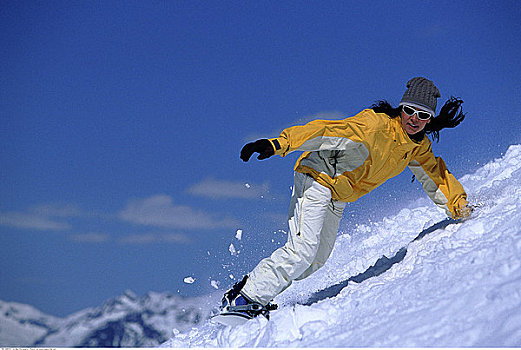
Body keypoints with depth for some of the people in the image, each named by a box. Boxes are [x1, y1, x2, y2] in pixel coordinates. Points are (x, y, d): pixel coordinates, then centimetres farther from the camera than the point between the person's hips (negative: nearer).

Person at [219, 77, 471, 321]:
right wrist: (277, 145, -40)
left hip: (336, 200, 9)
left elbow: (436, 176, 18)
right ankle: (243, 298, -15)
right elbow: (326, 133, -32)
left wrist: (458, 207, 11)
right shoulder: (375, 124, -25)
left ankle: (257, 293, 22)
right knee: (302, 249, -22)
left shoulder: (419, 147, 1)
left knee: (317, 259, 12)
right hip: (317, 181, -9)